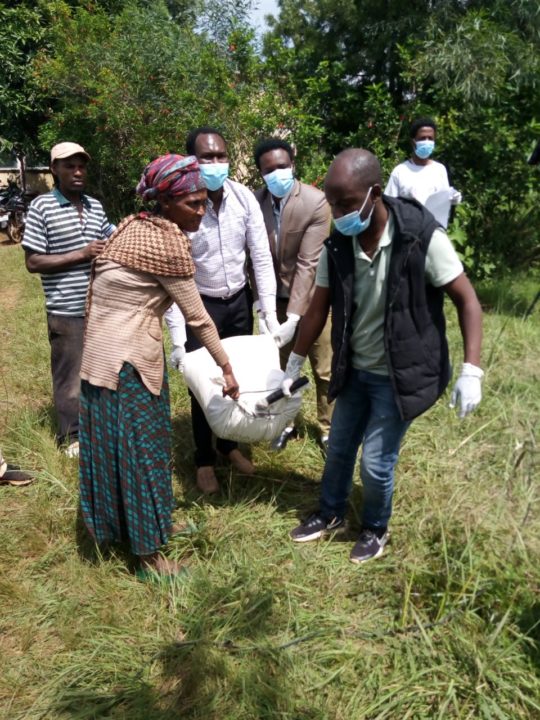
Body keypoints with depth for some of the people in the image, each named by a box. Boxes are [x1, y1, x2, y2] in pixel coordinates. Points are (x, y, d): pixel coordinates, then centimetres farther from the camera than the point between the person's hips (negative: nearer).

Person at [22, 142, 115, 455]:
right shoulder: (42, 207, -6)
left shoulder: (96, 206, 10)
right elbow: (33, 262, -10)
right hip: (66, 311, -5)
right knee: (71, 376, 7)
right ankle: (72, 436, 24)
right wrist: (81, 255, -16)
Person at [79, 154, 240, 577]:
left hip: (110, 348, 9)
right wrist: (227, 369, -2)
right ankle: (148, 550, 18)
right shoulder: (170, 241, -17)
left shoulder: (135, 226, 10)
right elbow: (197, 317, -13)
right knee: (136, 446, 2)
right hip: (126, 357, -9)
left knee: (143, 440, 20)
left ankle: (151, 523, 38)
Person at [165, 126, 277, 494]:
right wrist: (178, 339, -24)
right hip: (199, 304, -3)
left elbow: (262, 257, -6)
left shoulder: (245, 197, -11)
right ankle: (205, 460, 29)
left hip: (239, 300, 4)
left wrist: (271, 314, -10)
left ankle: (230, 445, 38)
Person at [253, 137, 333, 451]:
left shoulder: (316, 202, -21)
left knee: (324, 368, 9)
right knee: (277, 364, 17)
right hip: (275, 297, 4)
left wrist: (294, 317, -29)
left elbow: (307, 263, -24)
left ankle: (329, 428, 30)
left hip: (311, 297, -3)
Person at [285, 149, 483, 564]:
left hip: (400, 374, -5)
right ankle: (331, 515, 44)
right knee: (339, 448, 18)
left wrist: (471, 371, -21)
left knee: (375, 461, 3)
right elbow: (318, 309, 3)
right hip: (354, 370, 5)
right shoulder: (337, 245, -9)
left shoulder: (422, 236, -22)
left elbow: (467, 300, -15)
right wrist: (294, 366, 9)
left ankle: (376, 529, 32)